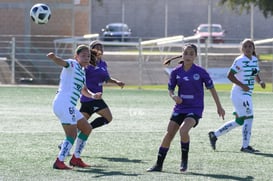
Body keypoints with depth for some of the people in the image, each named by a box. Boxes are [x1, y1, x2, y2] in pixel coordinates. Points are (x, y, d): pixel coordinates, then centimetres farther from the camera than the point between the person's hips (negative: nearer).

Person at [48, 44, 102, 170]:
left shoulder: (82, 72, 23)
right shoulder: (72, 64, -4)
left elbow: (83, 90, 35)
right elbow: (62, 63, -26)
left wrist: (93, 95, 15)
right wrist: (54, 58, -49)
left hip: (69, 106, 10)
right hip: (64, 103, -10)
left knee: (87, 128, 19)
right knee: (72, 134, -14)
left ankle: (76, 159, 26)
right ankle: (59, 162, -15)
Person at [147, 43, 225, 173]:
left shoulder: (200, 72, -10)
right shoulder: (176, 72, -2)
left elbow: (211, 88, 0)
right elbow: (170, 89, 9)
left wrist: (219, 107, 5)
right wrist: (174, 96, -15)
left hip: (195, 109, -4)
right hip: (180, 107, 4)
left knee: (183, 130, -27)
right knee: (169, 134, 0)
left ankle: (184, 161, -6)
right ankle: (158, 165, 10)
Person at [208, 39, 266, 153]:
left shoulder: (255, 60, 11)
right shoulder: (240, 61, -13)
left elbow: (256, 75, 22)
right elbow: (230, 75, -15)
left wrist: (260, 82, 1)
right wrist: (242, 85, -24)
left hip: (247, 94, 9)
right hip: (239, 94, -9)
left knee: (239, 121, 14)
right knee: (248, 117, -11)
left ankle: (214, 135, 23)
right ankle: (245, 146, -3)